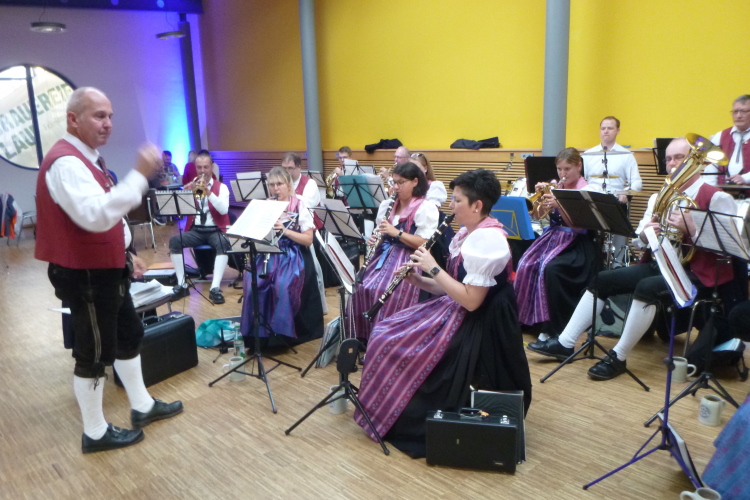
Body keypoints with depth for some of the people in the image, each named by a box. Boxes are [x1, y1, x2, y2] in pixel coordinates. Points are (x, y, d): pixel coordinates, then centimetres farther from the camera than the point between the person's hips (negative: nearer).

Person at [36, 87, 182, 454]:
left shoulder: (85, 158, 13)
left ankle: (142, 406, 35)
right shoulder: (65, 162, -22)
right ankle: (95, 433, 19)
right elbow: (95, 216, -37)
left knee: (128, 336, 19)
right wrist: (140, 176, -39)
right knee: (94, 352, 2)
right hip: (85, 275, -10)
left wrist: (124, 253, 22)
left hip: (104, 269, 11)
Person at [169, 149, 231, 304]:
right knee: (174, 240, -24)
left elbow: (224, 210, -14)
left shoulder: (221, 187, 4)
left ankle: (215, 287, -34)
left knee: (223, 243, -35)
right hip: (195, 230, 3)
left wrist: (208, 192, -25)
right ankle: (182, 285, -17)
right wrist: (186, 192, -17)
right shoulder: (190, 185, 12)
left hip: (215, 230, -3)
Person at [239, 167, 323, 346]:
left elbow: (308, 240, -6)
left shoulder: (300, 206, 0)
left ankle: (282, 331, -15)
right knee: (253, 284, -26)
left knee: (283, 286, -32)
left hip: (292, 256, -3)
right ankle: (256, 331, -13)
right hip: (268, 254, 3)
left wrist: (285, 230, -19)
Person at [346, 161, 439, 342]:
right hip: (383, 255, 7)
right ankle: (363, 335, -1)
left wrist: (396, 232, -22)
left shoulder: (426, 208, -8)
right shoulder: (387, 204, 14)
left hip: (406, 260, -6)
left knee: (383, 292, -27)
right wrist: (374, 239, -2)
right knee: (361, 287, -15)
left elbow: (425, 244, -15)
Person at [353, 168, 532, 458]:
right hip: (459, 313, 10)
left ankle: (406, 420, 11)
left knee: (399, 345, -10)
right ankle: (388, 410, 19)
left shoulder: (487, 239, -23)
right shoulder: (466, 234, 9)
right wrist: (418, 280, -3)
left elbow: (471, 300, -26)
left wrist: (433, 268, -19)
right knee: (388, 334, 7)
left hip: (479, 325, -10)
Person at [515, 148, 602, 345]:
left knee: (550, 268, -32)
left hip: (577, 243, -5)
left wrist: (559, 205, -26)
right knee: (526, 265, -21)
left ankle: (554, 326, -19)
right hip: (552, 236, 5)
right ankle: (529, 317, -6)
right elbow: (537, 214, 10)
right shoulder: (555, 187, 12)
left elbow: (578, 226, -15)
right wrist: (539, 195, -6)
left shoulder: (589, 190, -3)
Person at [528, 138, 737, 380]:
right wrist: (643, 234, -11)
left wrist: (692, 230, -31)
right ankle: (565, 343, 3)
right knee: (602, 280, 0)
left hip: (698, 273, -8)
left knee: (646, 287, -34)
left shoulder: (717, 198, -11)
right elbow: (639, 240, 12)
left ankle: (618, 357, -20)